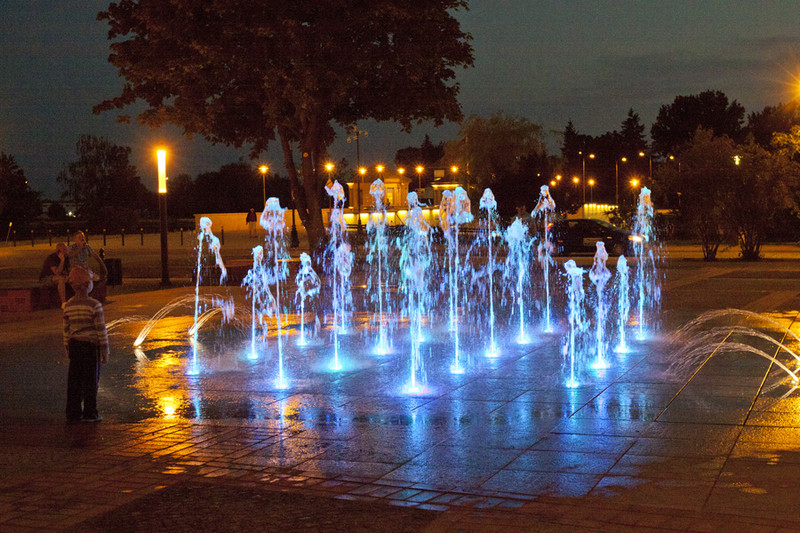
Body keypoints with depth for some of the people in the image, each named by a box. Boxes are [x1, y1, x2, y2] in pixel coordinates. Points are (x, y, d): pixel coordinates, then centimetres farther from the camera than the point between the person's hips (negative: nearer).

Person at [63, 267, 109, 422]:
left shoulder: (68, 306, 3)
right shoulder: (94, 305, -14)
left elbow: (66, 330, 9)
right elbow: (101, 330, -12)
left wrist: (67, 349, 19)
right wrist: (105, 351, -4)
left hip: (74, 345, 5)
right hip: (91, 345, -5)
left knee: (74, 380, 11)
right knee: (91, 380, 4)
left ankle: (73, 413, 16)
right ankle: (89, 413, 8)